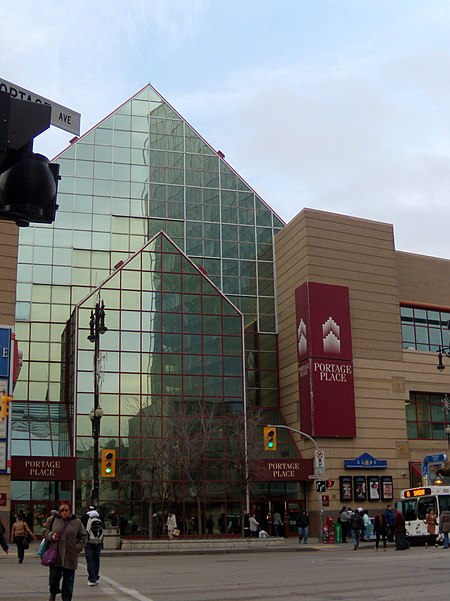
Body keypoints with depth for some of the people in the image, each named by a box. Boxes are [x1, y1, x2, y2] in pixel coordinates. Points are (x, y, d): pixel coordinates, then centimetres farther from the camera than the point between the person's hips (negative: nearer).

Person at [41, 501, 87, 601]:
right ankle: (53, 593, 36)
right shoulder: (52, 519, 1)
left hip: (70, 557, 0)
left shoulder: (77, 522, 1)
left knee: (68, 579, 5)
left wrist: (78, 548, -4)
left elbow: (84, 536, 7)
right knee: (54, 576, 6)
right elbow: (44, 531, 11)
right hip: (55, 555, 0)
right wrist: (51, 535, -9)